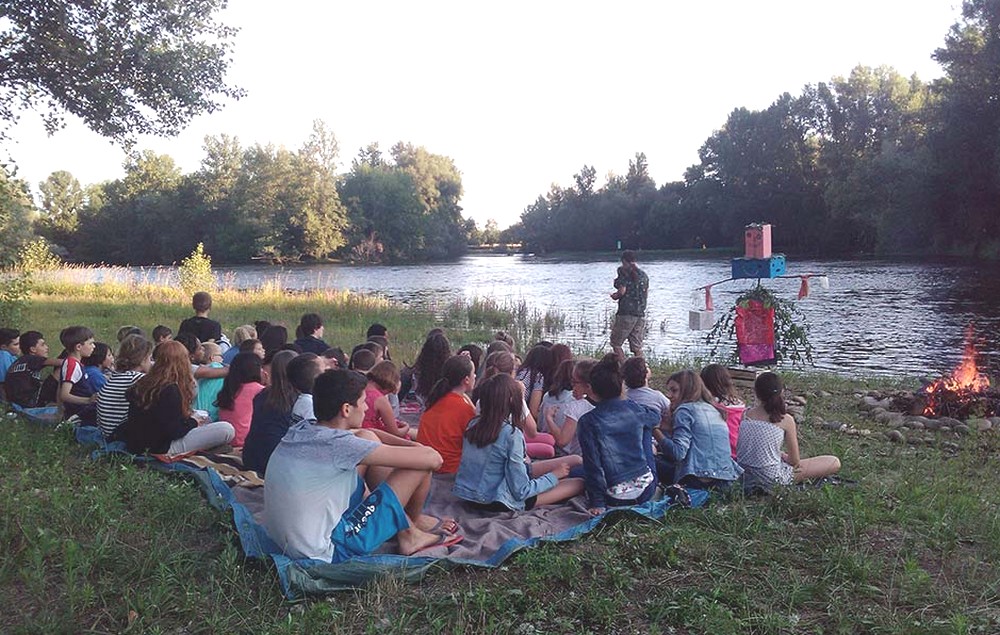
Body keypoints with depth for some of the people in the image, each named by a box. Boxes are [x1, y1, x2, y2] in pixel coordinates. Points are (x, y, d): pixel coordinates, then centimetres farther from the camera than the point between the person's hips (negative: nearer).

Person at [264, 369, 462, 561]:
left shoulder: (298, 430, 0)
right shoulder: (337, 444, -23)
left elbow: (363, 437, 20)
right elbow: (432, 459, -20)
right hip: (325, 553, -8)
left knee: (368, 437, 12)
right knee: (419, 467, -7)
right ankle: (409, 534, 23)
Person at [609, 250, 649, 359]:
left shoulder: (624, 272, -6)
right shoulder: (644, 274, 13)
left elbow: (622, 291, -15)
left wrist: (614, 296, 5)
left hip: (626, 313, -6)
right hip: (641, 314, 6)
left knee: (616, 343, 5)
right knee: (637, 346, 8)